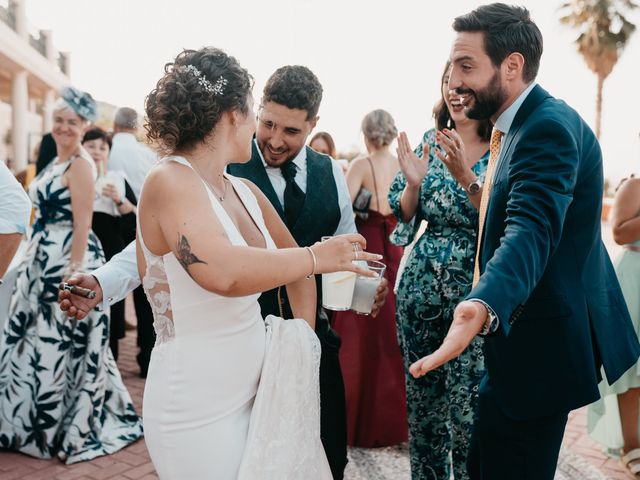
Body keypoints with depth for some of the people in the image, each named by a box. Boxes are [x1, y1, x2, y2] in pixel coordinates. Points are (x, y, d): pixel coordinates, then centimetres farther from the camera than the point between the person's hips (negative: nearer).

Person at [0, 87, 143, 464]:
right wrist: (33, 258, 19)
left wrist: (73, 271, -23)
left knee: (61, 341, 0)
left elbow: (83, 223, -19)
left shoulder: (81, 164, -13)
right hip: (45, 258, 10)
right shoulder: (57, 161, 15)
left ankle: (69, 426, 17)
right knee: (40, 337, 17)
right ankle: (39, 419, 33)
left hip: (69, 258, -10)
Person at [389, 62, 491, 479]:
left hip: (475, 294, -4)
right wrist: (413, 183, -12)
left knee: (466, 409, 0)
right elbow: (405, 218, 7)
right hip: (422, 288, 5)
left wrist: (466, 177, -25)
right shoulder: (431, 141, 6)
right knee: (422, 398, 15)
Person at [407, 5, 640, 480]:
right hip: (524, 334, 10)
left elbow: (533, 229, -39)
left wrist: (484, 306, -54)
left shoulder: (549, 126, -22)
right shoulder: (522, 125, 9)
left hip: (542, 343, -10)